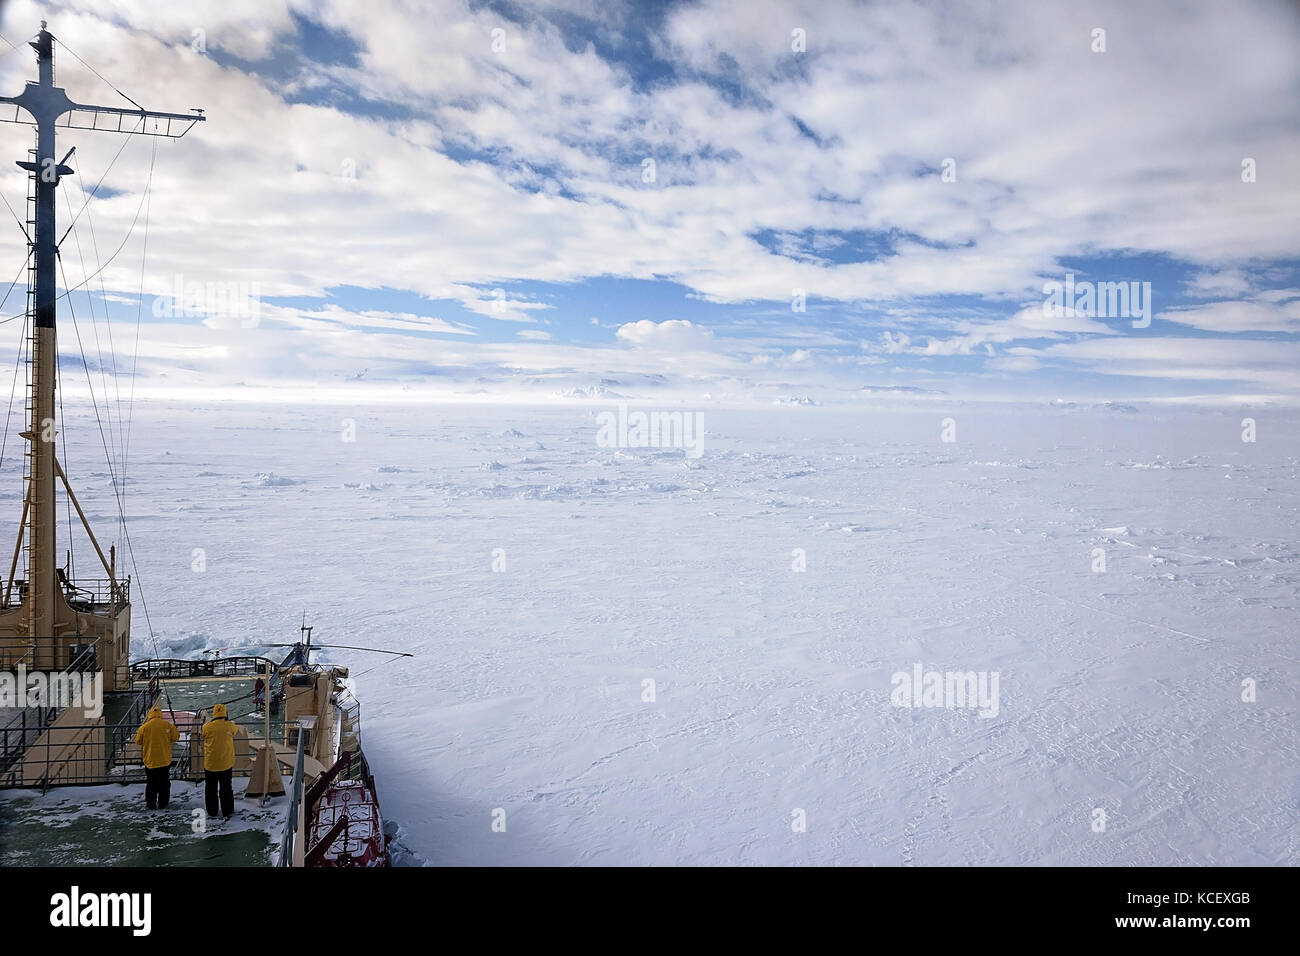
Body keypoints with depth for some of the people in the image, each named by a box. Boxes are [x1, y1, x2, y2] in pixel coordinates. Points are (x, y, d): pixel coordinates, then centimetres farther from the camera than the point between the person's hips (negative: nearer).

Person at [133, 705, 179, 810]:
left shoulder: (144, 727, -11)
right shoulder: (168, 725, -10)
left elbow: (138, 741, 2)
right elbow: (175, 738, -1)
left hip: (150, 761, -1)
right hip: (165, 760, 1)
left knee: (151, 783, 13)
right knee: (164, 783, 12)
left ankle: (151, 803, 16)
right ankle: (163, 803, 16)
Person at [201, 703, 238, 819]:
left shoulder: (207, 727, -12)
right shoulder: (230, 726, -10)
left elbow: (204, 736, 9)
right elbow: (235, 730, 13)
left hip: (210, 763, 0)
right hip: (226, 763, 1)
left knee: (211, 788, 15)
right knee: (226, 788, 12)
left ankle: (211, 811, 22)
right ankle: (228, 811, 16)